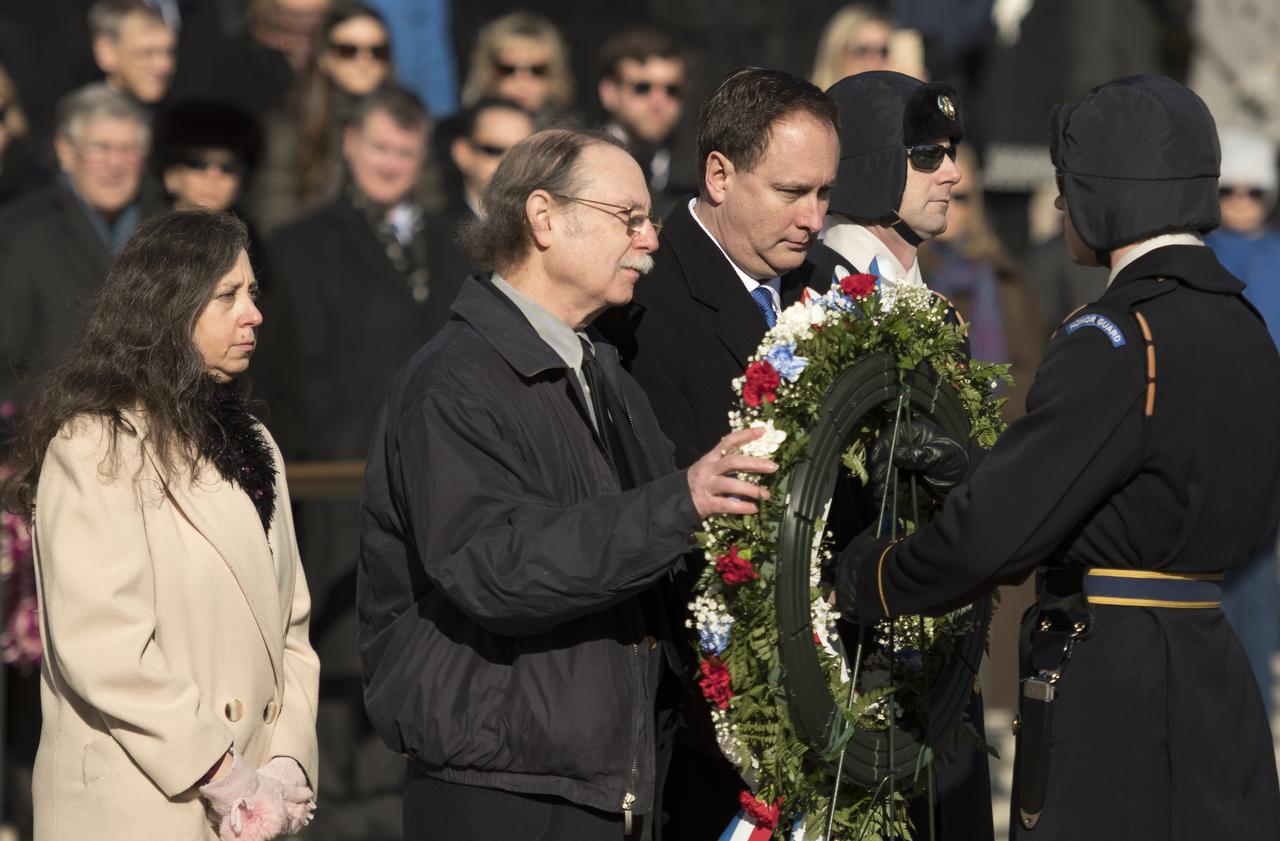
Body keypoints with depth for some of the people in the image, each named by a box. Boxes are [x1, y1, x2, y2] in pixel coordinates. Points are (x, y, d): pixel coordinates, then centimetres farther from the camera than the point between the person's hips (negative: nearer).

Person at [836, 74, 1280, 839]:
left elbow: (996, 531, -19)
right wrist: (963, 468, 15)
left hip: (1115, 693, -9)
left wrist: (869, 579, -2)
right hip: (1214, 674, 9)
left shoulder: (1120, 339, -17)